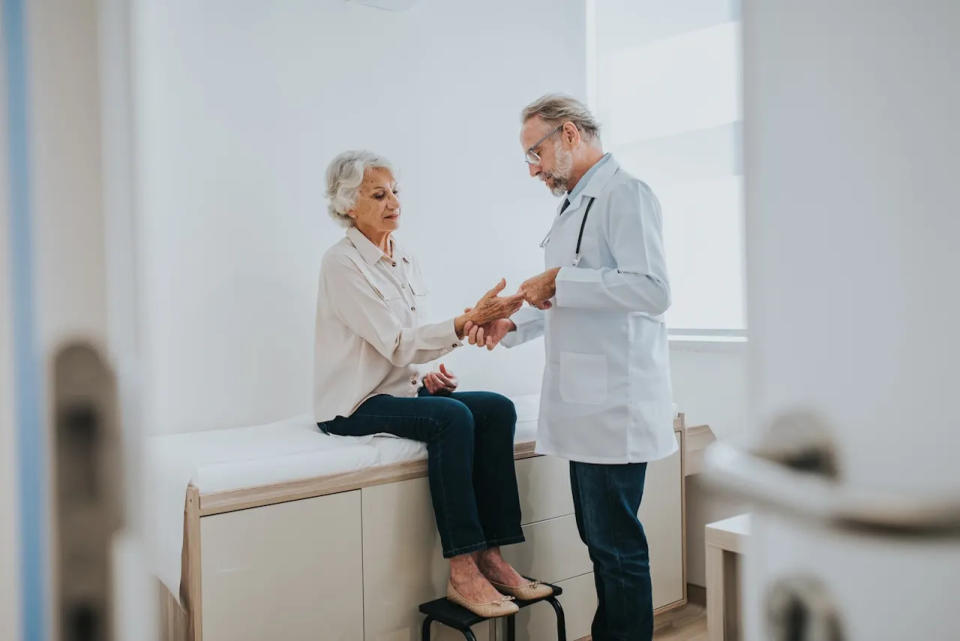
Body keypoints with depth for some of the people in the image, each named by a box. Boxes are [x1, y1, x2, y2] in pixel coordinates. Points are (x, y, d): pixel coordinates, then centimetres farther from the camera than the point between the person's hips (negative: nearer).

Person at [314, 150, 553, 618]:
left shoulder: (405, 262, 12)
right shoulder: (342, 262, -13)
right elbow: (396, 343, -22)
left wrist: (429, 371, -3)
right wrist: (468, 321, -31)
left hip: (403, 387, 7)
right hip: (354, 403, -7)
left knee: (497, 408, -16)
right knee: (452, 417, -31)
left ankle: (491, 557, -14)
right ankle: (462, 574, -25)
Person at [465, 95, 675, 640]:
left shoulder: (625, 195, -10)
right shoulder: (577, 204, 19)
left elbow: (653, 289, -22)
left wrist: (560, 282, -17)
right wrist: (512, 325, 11)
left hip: (614, 402, -9)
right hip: (587, 404, 9)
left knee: (616, 544, 0)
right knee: (600, 537, 18)